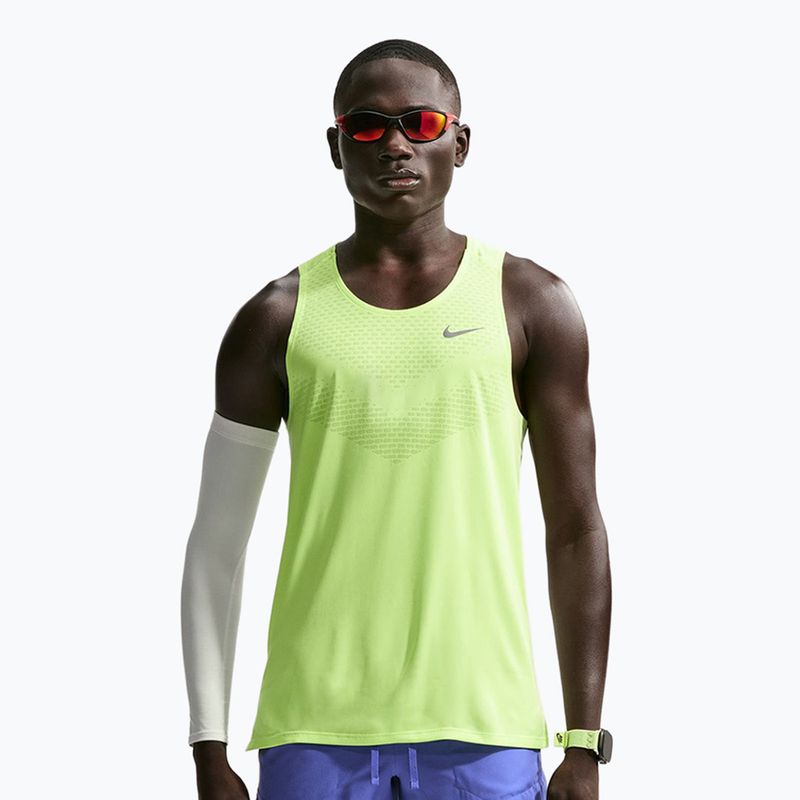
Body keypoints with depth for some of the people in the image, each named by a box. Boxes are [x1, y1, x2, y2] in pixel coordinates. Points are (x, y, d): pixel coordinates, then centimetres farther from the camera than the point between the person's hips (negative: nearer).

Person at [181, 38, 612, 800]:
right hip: (316, 729, 1)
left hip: (481, 732, 0)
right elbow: (216, 544, 10)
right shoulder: (276, 322, 8)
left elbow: (575, 533, 6)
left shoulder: (531, 304, 7)